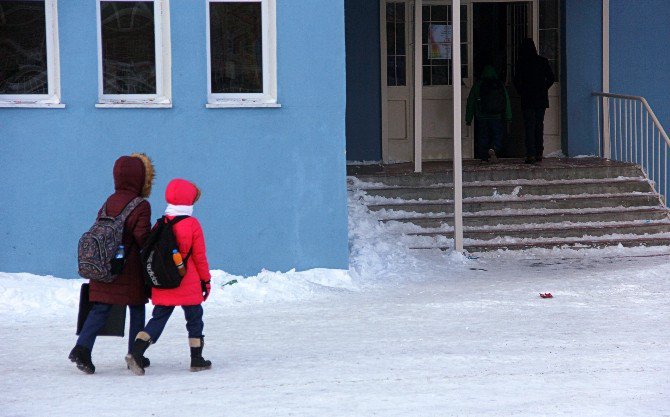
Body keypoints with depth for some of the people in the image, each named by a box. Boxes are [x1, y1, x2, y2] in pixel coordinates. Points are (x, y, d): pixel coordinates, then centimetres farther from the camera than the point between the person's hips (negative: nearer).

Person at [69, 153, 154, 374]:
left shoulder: (109, 202, 8)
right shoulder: (141, 207, -12)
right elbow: (144, 239, -16)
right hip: (131, 271, -5)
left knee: (100, 309, 2)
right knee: (137, 310, 12)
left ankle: (82, 348, -16)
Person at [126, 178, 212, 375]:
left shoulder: (160, 224, 3)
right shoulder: (193, 225, -9)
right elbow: (200, 256, -5)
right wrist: (206, 279, 6)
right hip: (189, 285, -4)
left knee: (158, 319, 6)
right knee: (194, 319, 11)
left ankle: (136, 352, -11)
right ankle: (197, 360, 14)